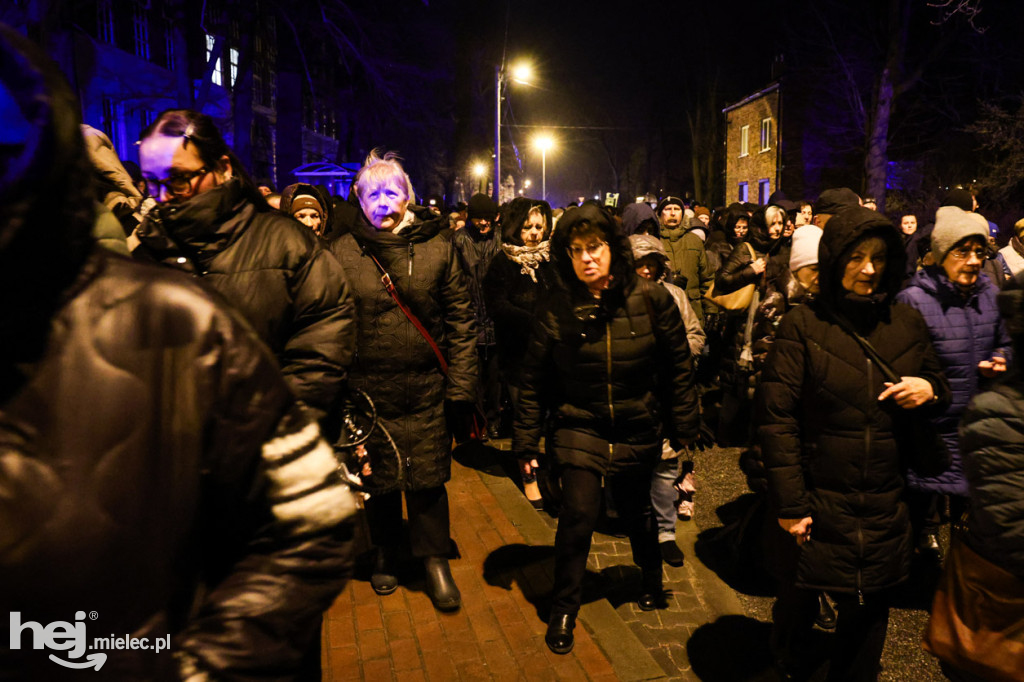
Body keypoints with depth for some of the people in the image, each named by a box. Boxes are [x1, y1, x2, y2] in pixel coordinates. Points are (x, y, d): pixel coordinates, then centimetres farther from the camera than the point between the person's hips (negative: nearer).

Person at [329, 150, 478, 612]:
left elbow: (460, 321, 0)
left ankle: (434, 559, 31)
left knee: (427, 479, 9)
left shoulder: (438, 249, 0)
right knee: (378, 479, 16)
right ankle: (386, 553, 40)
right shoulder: (341, 253, -1)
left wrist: (461, 384, -4)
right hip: (367, 391, 1)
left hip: (426, 390, 0)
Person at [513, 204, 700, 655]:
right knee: (579, 515, -10)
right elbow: (533, 380, -3)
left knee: (634, 511, 16)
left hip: (638, 431, 1)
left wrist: (683, 427, 2)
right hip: (579, 428, -1)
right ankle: (564, 608, 15)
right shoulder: (555, 309, -11)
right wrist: (525, 442, -1)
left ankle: (651, 576, 49)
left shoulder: (650, 300, -11)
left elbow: (679, 366, -1)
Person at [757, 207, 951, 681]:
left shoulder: (907, 324, 5)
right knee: (798, 605, 15)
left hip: (884, 508, 3)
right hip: (816, 505, -3)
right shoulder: (802, 326, -8)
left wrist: (931, 389, -7)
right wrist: (789, 503, -13)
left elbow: (940, 385, 19)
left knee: (868, 613, 15)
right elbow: (775, 417, -10)